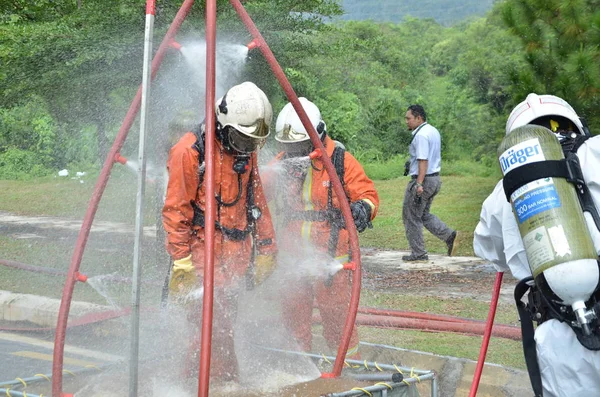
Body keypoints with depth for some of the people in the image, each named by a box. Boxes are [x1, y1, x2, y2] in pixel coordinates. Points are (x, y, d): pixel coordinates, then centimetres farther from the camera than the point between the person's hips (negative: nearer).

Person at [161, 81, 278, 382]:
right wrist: (181, 261, -14)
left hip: (236, 253, 6)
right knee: (217, 323, -12)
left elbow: (256, 201, 18)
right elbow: (175, 210, -11)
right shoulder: (190, 151, -13)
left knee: (224, 320, 8)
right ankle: (226, 379, -1)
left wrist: (266, 248, 15)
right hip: (204, 248, -6)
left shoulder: (246, 151, 8)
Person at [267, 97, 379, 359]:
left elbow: (368, 194, -4)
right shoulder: (283, 163, 3)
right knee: (293, 310, 12)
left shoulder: (341, 162, -8)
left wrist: (363, 208, -27)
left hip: (331, 252, -4)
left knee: (335, 312, -3)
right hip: (294, 252, 5)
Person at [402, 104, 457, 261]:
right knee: (424, 214, 20)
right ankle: (449, 235, 5)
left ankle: (418, 253, 6)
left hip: (423, 179, -10)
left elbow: (423, 160, -24)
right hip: (435, 178, 10)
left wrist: (419, 183, -28)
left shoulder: (421, 135, -18)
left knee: (411, 217, 2)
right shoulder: (433, 131, 14)